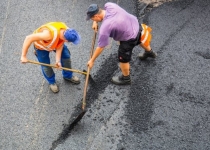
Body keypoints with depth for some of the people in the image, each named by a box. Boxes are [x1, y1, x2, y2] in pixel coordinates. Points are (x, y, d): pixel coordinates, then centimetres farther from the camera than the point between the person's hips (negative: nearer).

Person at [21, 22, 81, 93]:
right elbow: (28, 38, -46)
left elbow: (60, 46, -18)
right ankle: (52, 82, 34)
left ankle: (68, 76, 34)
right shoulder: (49, 34, -50)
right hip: (41, 45, -5)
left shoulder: (66, 31, -32)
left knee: (66, 56, 9)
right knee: (45, 66, 5)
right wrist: (23, 56, -40)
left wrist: (57, 60, -24)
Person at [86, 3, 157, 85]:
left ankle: (126, 78, 40)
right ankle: (149, 52, 70)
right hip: (135, 24, 8)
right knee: (140, 39, 38)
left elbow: (100, 47, -21)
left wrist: (92, 60, -8)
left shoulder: (104, 27, -32)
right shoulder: (109, 5, -16)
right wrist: (95, 22, 4)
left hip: (130, 38, -8)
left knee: (123, 58, 14)